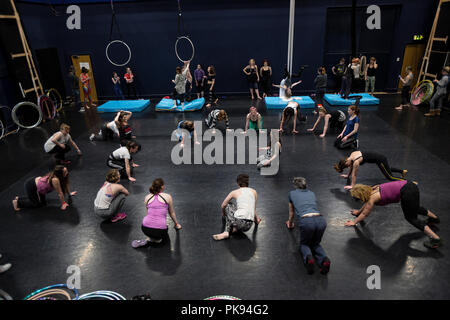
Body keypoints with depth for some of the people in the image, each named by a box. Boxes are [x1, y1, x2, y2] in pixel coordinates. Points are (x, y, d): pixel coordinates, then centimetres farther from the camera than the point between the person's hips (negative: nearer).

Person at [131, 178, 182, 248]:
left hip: (145, 229, 3)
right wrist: (176, 224, 33)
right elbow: (171, 213, 16)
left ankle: (149, 239, 10)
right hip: (160, 231, -3)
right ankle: (156, 239, 2)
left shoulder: (147, 197, 10)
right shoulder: (168, 197, 3)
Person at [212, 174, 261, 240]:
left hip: (239, 222, -3)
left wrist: (223, 214, 47)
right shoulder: (254, 192, 16)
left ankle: (226, 232, 10)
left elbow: (223, 205, 25)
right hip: (248, 225, 4)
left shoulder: (235, 192, 11)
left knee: (228, 206, 25)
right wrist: (256, 220, 43)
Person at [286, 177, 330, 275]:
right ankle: (324, 259, -5)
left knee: (304, 244, 23)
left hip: (307, 222, -3)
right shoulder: (311, 193, 29)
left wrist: (290, 223, 56)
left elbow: (291, 212, 36)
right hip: (321, 220, 3)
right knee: (316, 243, 27)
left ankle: (308, 257, -11)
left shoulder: (292, 193, 22)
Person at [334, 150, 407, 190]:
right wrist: (347, 175, 24)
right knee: (387, 169, 35)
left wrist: (352, 186, -13)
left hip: (380, 160, -9)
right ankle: (403, 171, 49)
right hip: (378, 157, 9)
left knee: (390, 177, -6)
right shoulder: (352, 155, -3)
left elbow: (354, 175, -20)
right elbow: (351, 166, 14)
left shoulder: (356, 162, -26)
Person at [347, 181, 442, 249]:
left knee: (411, 218, 4)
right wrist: (358, 211, 44)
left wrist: (354, 222, 13)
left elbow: (365, 214, 3)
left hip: (407, 192, -9)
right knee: (415, 209, 33)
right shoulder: (371, 190, 13)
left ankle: (436, 239, 0)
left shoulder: (372, 197, -9)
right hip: (409, 185, 9)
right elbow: (367, 203, 33)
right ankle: (435, 218, 53)